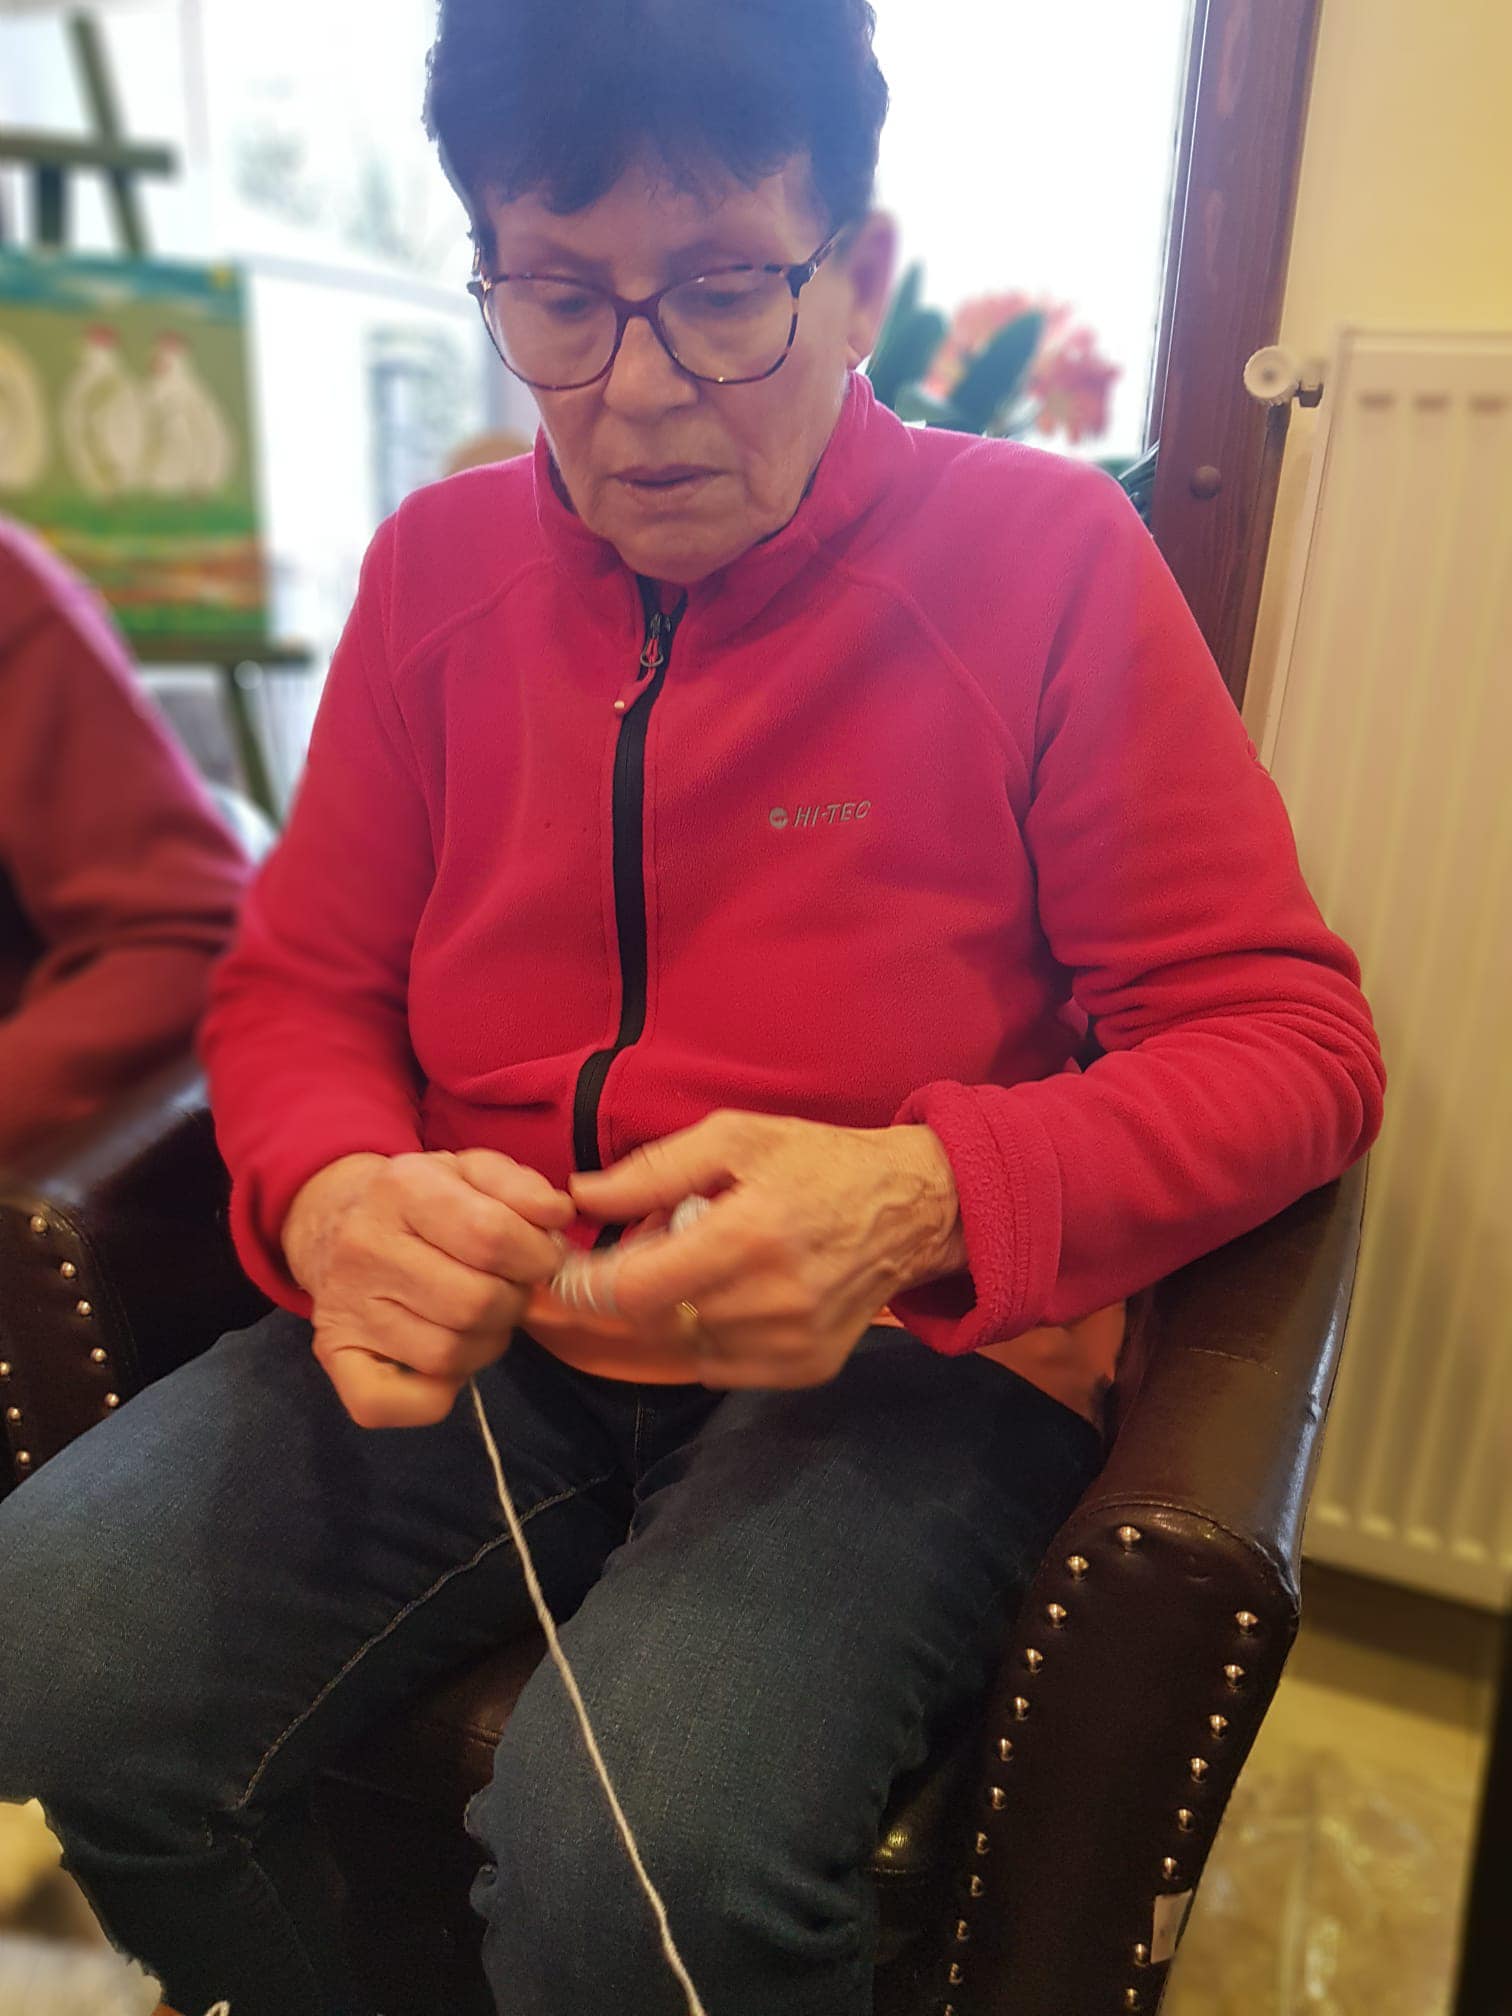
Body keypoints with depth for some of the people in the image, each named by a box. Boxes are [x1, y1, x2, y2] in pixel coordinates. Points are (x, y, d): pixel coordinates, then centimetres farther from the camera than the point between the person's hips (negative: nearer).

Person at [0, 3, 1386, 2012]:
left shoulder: (1044, 556, -5)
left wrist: (929, 1201, -25)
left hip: (910, 1355, -3)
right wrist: (332, 1199, -15)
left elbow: (1291, 1040, -6)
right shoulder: (440, 565, 6)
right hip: (485, 1330, 4)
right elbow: (295, 984, 9)